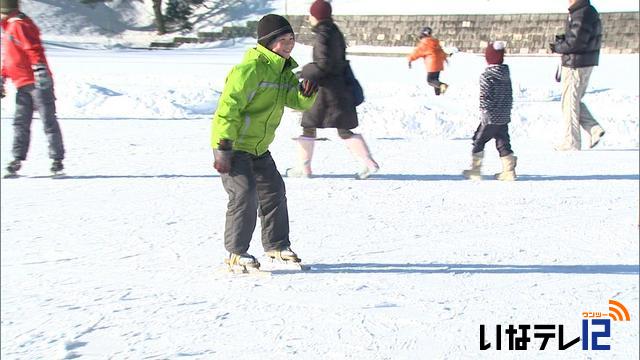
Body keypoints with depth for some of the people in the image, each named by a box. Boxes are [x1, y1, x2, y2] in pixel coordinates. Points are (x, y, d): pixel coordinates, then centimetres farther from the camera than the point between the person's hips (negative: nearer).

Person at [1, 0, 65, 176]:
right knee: (20, 123, 5)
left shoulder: (18, 25, -11)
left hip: (38, 82, -9)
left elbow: (34, 49, -21)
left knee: (48, 121, -4)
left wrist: (40, 69, -29)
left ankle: (57, 160, -1)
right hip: (23, 86, 9)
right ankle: (17, 159, 7)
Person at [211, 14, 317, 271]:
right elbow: (228, 108, -26)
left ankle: (276, 245, 28)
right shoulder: (250, 69, -22)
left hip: (259, 148, 10)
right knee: (245, 194, -15)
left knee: (274, 191, 13)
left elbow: (297, 101, 5)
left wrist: (307, 93, -20)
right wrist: (223, 149, -29)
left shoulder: (284, 71, 7)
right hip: (232, 146, -9)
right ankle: (236, 253, -4)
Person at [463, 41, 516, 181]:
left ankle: (475, 171, 11)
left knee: (479, 141, 7)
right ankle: (509, 171, 7)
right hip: (505, 117, 7)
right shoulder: (506, 74, 6)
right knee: (503, 143, 11)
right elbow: (509, 95, 14)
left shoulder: (486, 76, -16)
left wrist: (484, 114, -12)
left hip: (491, 118, -7)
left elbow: (485, 97, -19)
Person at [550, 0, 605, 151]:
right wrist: (562, 39, 3)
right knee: (575, 101, 19)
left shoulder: (582, 14, -19)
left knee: (569, 104, 0)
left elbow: (575, 43, -24)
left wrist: (557, 48, -8)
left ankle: (571, 143, 7)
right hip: (586, 63, 10)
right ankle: (595, 129, 11)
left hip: (575, 66, -10)